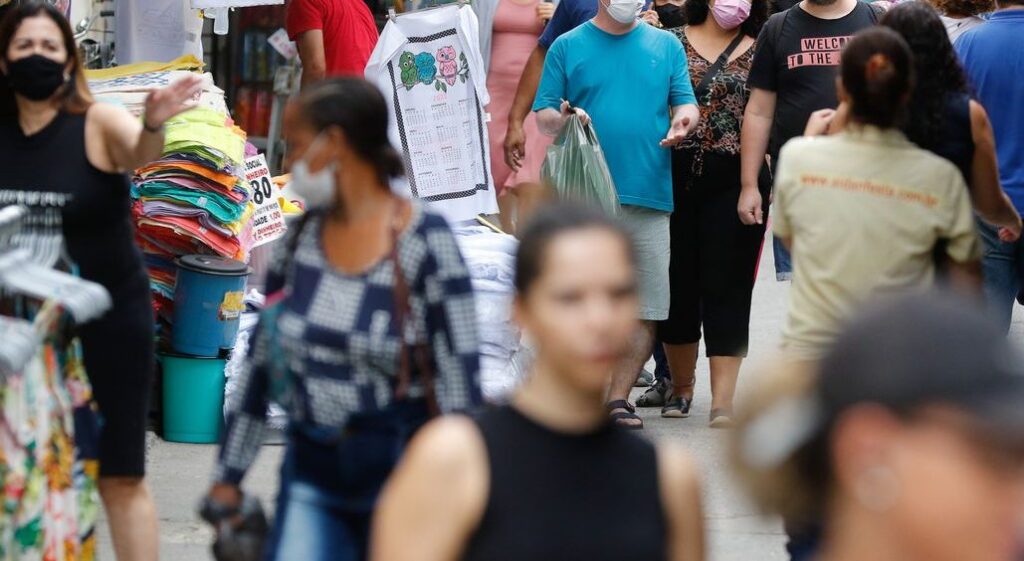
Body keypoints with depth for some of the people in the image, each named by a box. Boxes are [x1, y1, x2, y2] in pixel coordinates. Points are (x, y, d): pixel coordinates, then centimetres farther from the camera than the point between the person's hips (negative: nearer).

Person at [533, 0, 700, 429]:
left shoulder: (666, 46, 14)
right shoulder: (568, 47, 9)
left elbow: (686, 102, 12)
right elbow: (543, 115, 6)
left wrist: (683, 121, -11)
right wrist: (561, 120, -16)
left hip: (649, 196, 2)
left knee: (646, 308, -1)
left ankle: (617, 399, 9)